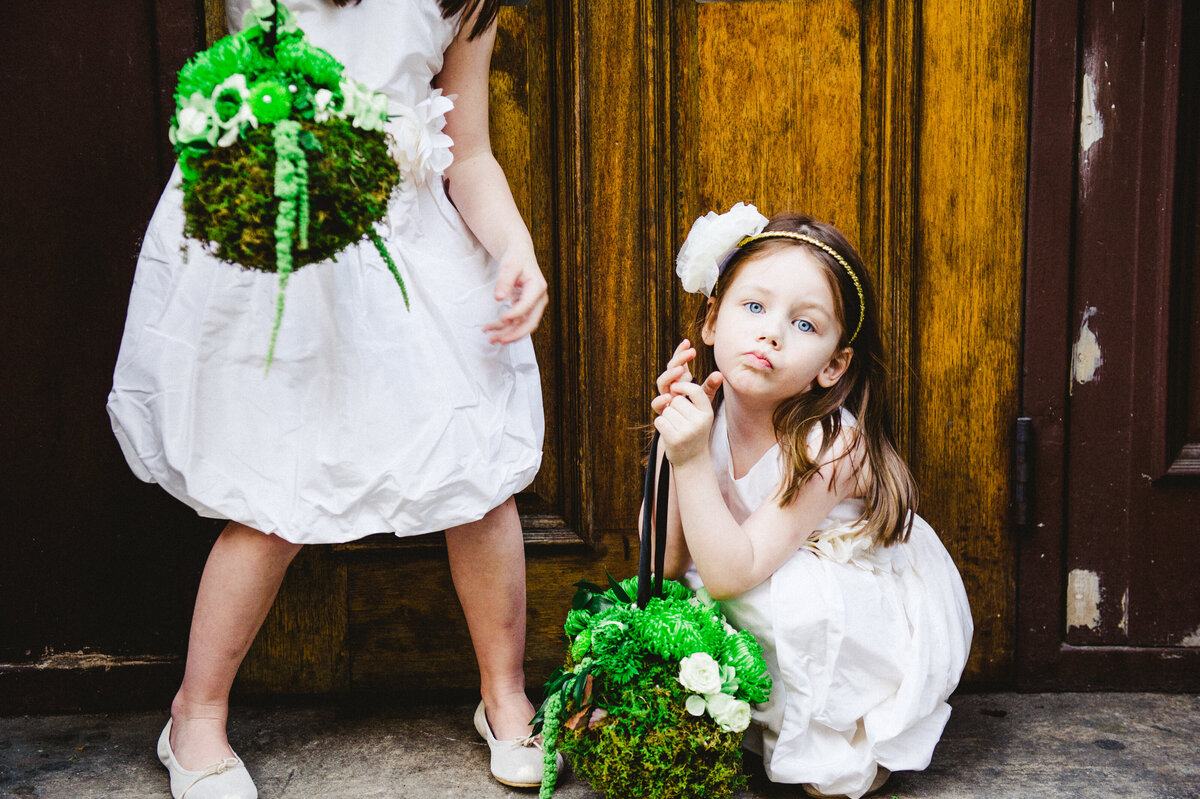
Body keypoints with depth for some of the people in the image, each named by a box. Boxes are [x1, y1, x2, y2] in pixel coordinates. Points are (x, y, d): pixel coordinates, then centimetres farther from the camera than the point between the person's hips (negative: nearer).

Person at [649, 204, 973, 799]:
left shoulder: (831, 448, -29)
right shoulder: (704, 416, -13)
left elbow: (733, 570, -32)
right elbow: (663, 565, -15)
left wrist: (693, 461, -40)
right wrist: (672, 440, -24)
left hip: (876, 632, -6)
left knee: (795, 596, -32)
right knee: (683, 585, -15)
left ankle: (841, 744, -5)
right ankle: (749, 719, 9)